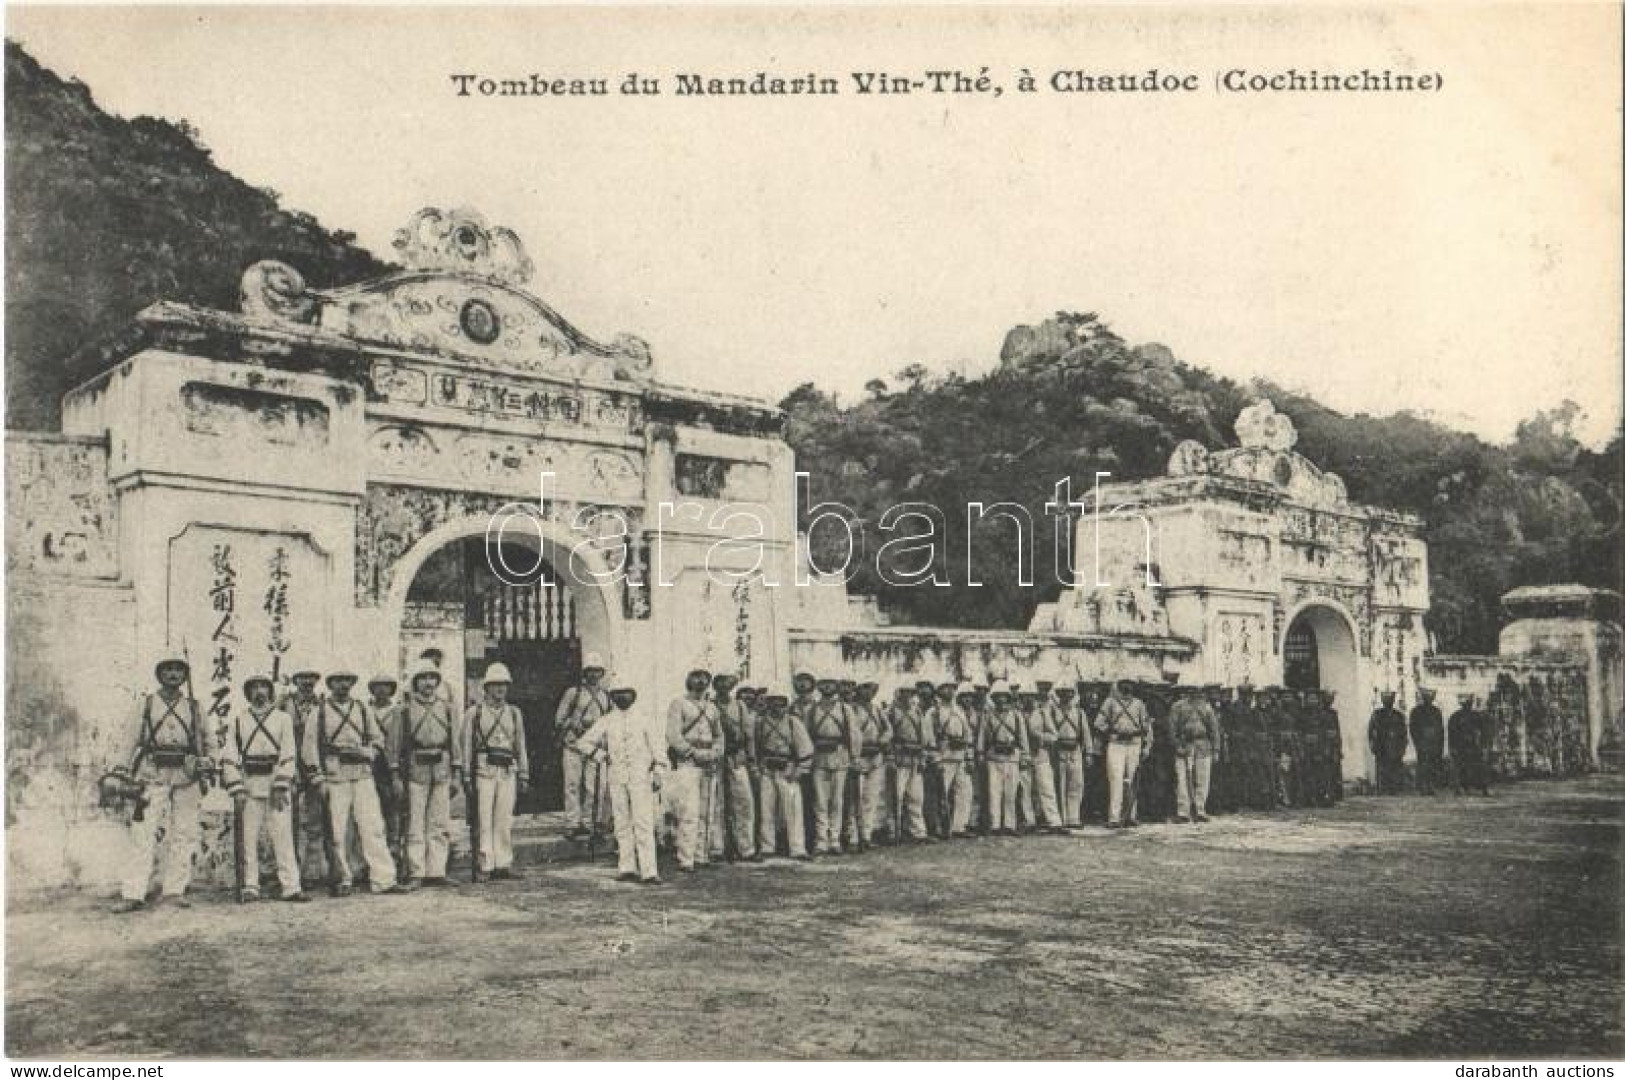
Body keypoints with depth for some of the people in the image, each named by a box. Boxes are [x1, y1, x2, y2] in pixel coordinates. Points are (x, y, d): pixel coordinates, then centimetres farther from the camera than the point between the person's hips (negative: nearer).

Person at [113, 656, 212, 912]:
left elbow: (201, 742, 16)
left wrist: (204, 775, 7)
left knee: (183, 834, 1)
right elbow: (138, 740, 9)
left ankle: (174, 891, 7)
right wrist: (134, 775, 2)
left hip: (185, 775, 2)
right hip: (153, 775, -2)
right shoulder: (147, 703, 10)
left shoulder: (192, 707, 13)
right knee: (143, 833, -9)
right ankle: (134, 894, -9)